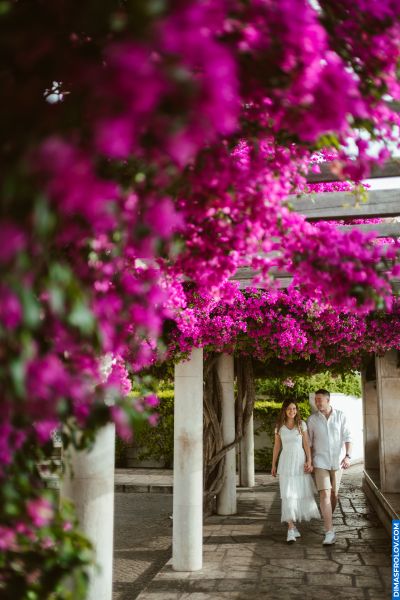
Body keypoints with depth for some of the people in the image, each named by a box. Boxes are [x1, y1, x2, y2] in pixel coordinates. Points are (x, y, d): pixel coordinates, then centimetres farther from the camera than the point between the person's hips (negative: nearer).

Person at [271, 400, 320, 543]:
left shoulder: (301, 424, 1)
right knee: (288, 495, -9)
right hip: (286, 462, 0)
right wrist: (273, 465, 9)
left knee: (303, 492, 10)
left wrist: (309, 461, -12)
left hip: (300, 461, 1)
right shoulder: (279, 426, 4)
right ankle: (291, 528, -9)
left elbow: (306, 444, -2)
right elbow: (276, 447, 9)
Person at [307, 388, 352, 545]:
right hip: (320, 462, -1)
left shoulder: (340, 416, -3)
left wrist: (348, 456, -14)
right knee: (324, 494, -12)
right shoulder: (312, 419, -3)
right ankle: (329, 532, -15)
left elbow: (347, 437, -3)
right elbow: (309, 442, 3)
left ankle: (328, 520, 35)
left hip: (337, 461, 2)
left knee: (334, 494, 12)